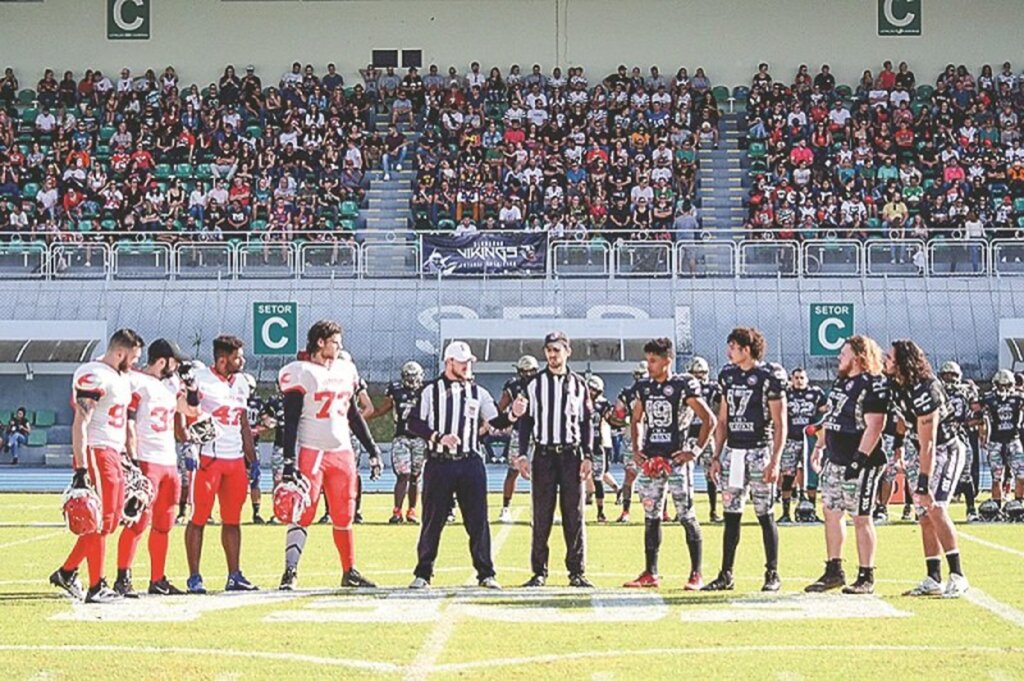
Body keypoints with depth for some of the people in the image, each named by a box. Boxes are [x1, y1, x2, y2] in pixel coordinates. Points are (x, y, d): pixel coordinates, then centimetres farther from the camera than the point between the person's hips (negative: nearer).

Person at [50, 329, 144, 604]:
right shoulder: (93, 376, -15)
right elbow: (80, 424, -20)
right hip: (96, 453, -10)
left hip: (113, 455, 10)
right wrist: (81, 468, -24)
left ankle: (67, 572, 20)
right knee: (100, 521, -4)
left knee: (111, 519, 12)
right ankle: (96, 587, 3)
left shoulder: (122, 378, 16)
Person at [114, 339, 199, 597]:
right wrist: (133, 460, -19)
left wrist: (191, 382, 14)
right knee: (139, 522, -10)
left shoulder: (171, 383, 17)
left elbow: (192, 411, 27)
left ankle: (158, 580, 16)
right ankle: (123, 578, -5)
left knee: (163, 524, 10)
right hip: (146, 462, -8)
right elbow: (128, 424, -13)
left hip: (169, 461, 8)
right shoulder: (136, 383, -9)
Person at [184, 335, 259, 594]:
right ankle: (194, 577, 4)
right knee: (199, 518, -1)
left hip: (235, 458, 6)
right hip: (207, 456, -6)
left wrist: (252, 460, 17)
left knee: (233, 519, 9)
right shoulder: (200, 379, -8)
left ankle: (234, 576, 14)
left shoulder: (241, 383, 14)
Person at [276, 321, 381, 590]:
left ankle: (350, 572, 20)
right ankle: (290, 572, -8)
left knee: (344, 516, 11)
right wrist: (290, 462, -18)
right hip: (311, 453, -6)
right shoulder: (301, 373, -8)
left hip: (342, 453, 6)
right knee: (302, 515, -9)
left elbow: (354, 415, 20)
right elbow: (291, 421, -11)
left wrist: (372, 449, 18)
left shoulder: (345, 370, 12)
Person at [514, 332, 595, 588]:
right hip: (543, 454, 0)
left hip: (571, 454, 0)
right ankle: (539, 572, 6)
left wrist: (588, 456, 0)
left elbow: (586, 423, 8)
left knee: (574, 516, 1)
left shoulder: (578, 384, 8)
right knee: (541, 516, 1)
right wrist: (522, 455, -2)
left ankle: (577, 572, 6)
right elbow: (525, 422, 7)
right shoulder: (534, 384, 6)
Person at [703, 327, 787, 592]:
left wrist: (775, 461, -14)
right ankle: (726, 575, 11)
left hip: (759, 451, -6)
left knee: (765, 515, -1)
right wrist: (716, 456, 10)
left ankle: (772, 574, 7)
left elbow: (779, 424, -8)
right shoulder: (728, 376, 11)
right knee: (731, 515, 7)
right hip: (732, 451, 6)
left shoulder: (769, 377, -8)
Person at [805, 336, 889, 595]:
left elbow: (874, 427, -19)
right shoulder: (841, 380, 14)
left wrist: (859, 460, -23)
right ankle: (834, 572, 21)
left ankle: (867, 578, 5)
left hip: (859, 463, -9)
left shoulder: (873, 384, -15)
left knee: (862, 518, -2)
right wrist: (820, 447, 20)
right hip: (835, 460, 9)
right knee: (832, 513, 12)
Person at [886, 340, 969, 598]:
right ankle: (933, 580, 9)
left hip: (946, 450, -9)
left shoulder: (924, 391, -28)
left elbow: (927, 445, -29)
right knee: (925, 516, 5)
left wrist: (924, 486, -29)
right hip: (926, 453, 9)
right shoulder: (898, 385, -2)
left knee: (935, 507, -22)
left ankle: (958, 576, -22)